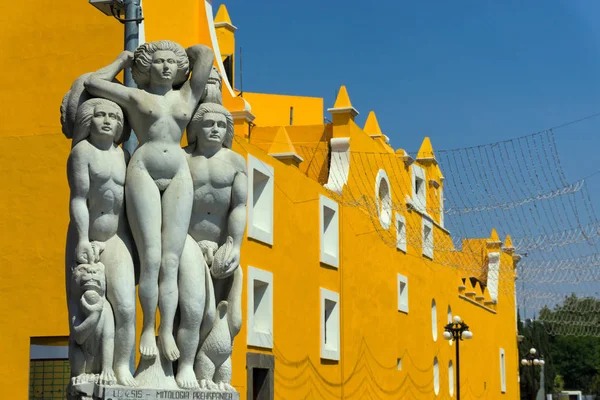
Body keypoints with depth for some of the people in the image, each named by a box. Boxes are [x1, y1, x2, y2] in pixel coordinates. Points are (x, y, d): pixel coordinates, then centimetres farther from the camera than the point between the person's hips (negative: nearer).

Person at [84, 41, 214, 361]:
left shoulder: (187, 97, 17)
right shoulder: (134, 96, 11)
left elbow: (205, 53, 15)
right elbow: (91, 83, 8)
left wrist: (182, 53, 32)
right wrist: (121, 62, 21)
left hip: (179, 178, 2)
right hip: (143, 174, -2)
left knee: (171, 261, -7)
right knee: (151, 259, -12)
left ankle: (167, 331, -11)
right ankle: (148, 328, -4)